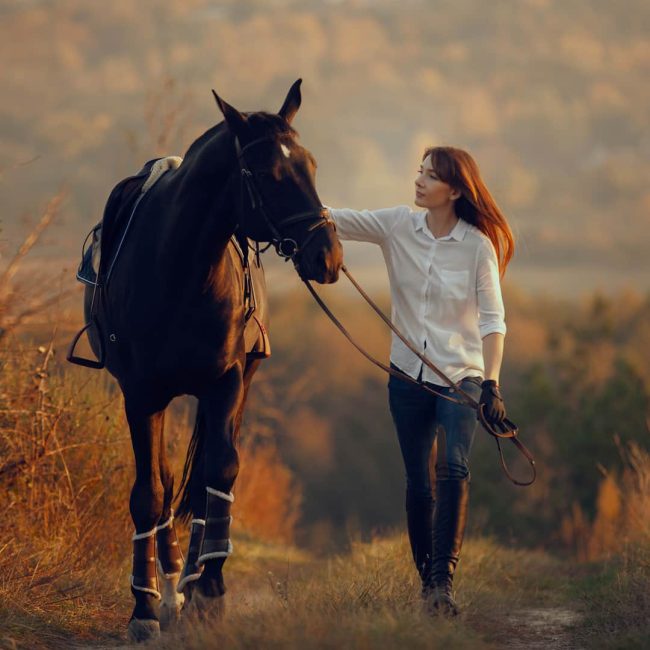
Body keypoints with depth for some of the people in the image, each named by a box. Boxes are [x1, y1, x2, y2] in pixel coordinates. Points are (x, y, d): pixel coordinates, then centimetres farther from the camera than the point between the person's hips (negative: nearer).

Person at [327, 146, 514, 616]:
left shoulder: (478, 245, -8)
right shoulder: (399, 225, 1)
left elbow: (492, 319, -10)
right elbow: (335, 221, -5)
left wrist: (491, 384, -20)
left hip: (461, 375, -3)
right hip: (409, 377, 3)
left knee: (454, 468, -22)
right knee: (418, 484, 5)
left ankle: (443, 577, -20)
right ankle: (427, 580, 16)